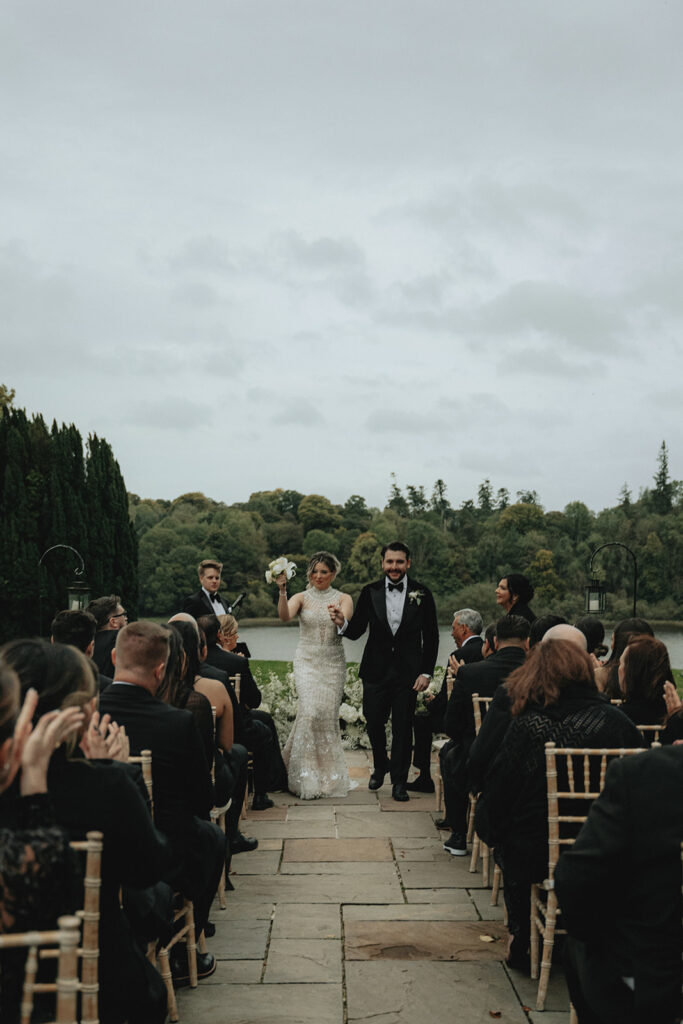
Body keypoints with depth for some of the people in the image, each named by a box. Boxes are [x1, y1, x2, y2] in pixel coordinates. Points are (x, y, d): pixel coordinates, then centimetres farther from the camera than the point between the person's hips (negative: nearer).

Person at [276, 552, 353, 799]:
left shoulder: (343, 599, 5)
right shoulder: (301, 598, 4)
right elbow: (284, 616, -16)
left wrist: (339, 618, -36)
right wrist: (282, 591, -31)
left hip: (333, 664, 1)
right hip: (307, 662, -1)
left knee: (328, 715, -1)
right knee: (309, 712, -15)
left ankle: (328, 775, 16)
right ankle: (307, 778, -6)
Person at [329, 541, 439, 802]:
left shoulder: (422, 594, -3)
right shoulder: (370, 592, -1)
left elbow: (431, 637, 0)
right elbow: (356, 631, 0)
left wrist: (426, 673, -5)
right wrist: (342, 622, -22)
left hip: (407, 672, -1)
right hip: (376, 670, 2)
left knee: (403, 727, 4)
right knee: (374, 723, 10)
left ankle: (399, 781, 18)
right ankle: (380, 766, 38)